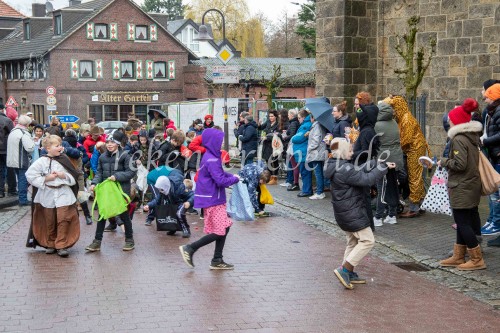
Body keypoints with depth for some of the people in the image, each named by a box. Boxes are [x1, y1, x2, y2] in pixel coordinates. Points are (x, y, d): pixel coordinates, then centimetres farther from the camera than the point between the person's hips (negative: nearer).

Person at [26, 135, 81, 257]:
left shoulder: (64, 160, 3)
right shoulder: (42, 162, -5)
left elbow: (74, 178, 5)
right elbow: (30, 175, -8)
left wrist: (64, 175, -13)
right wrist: (46, 179, -12)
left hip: (64, 194, 1)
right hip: (47, 195, 0)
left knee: (63, 219, -6)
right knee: (49, 221, 10)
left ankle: (62, 245, 1)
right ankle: (50, 244, 24)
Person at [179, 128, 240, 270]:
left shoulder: (212, 157, 11)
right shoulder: (211, 160, -20)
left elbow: (220, 173, 21)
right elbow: (221, 181, -24)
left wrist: (231, 176, 3)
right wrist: (235, 179, -8)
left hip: (215, 199, 10)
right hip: (212, 200, -10)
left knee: (224, 228, 12)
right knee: (220, 231, -6)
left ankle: (217, 261, 18)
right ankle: (189, 249, -1)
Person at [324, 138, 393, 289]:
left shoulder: (337, 166, 9)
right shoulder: (345, 170, -23)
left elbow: (361, 169, 9)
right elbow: (366, 179, -24)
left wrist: (379, 163, -1)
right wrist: (382, 167, -14)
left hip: (343, 213, 11)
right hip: (352, 213, -11)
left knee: (353, 242, 20)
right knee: (367, 240, -3)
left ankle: (349, 274, 24)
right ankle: (344, 269, -7)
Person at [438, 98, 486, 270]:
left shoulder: (459, 139, -18)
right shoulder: (472, 137, 10)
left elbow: (460, 164, -24)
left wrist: (444, 162, -9)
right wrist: (447, 162, 13)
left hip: (462, 188, -10)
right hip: (472, 185, 10)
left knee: (463, 222, -3)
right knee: (463, 221, 15)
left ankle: (477, 259, 1)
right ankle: (458, 257, 23)